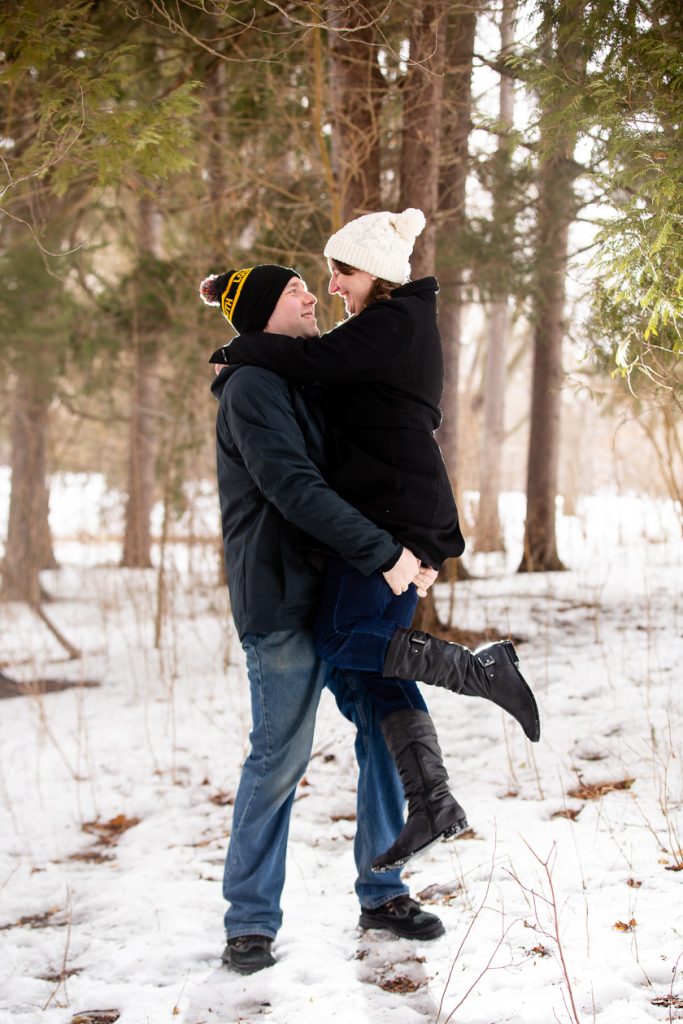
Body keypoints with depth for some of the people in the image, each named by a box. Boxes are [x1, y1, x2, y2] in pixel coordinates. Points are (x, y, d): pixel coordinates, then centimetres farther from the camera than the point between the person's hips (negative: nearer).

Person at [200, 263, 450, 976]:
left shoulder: (303, 382, 19)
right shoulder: (252, 386, -10)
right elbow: (293, 487, -21)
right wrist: (382, 550, -24)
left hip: (335, 593, 9)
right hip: (282, 597, -8)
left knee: (386, 722, 6)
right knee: (280, 755, -5)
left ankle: (380, 893, 18)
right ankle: (250, 923, 7)